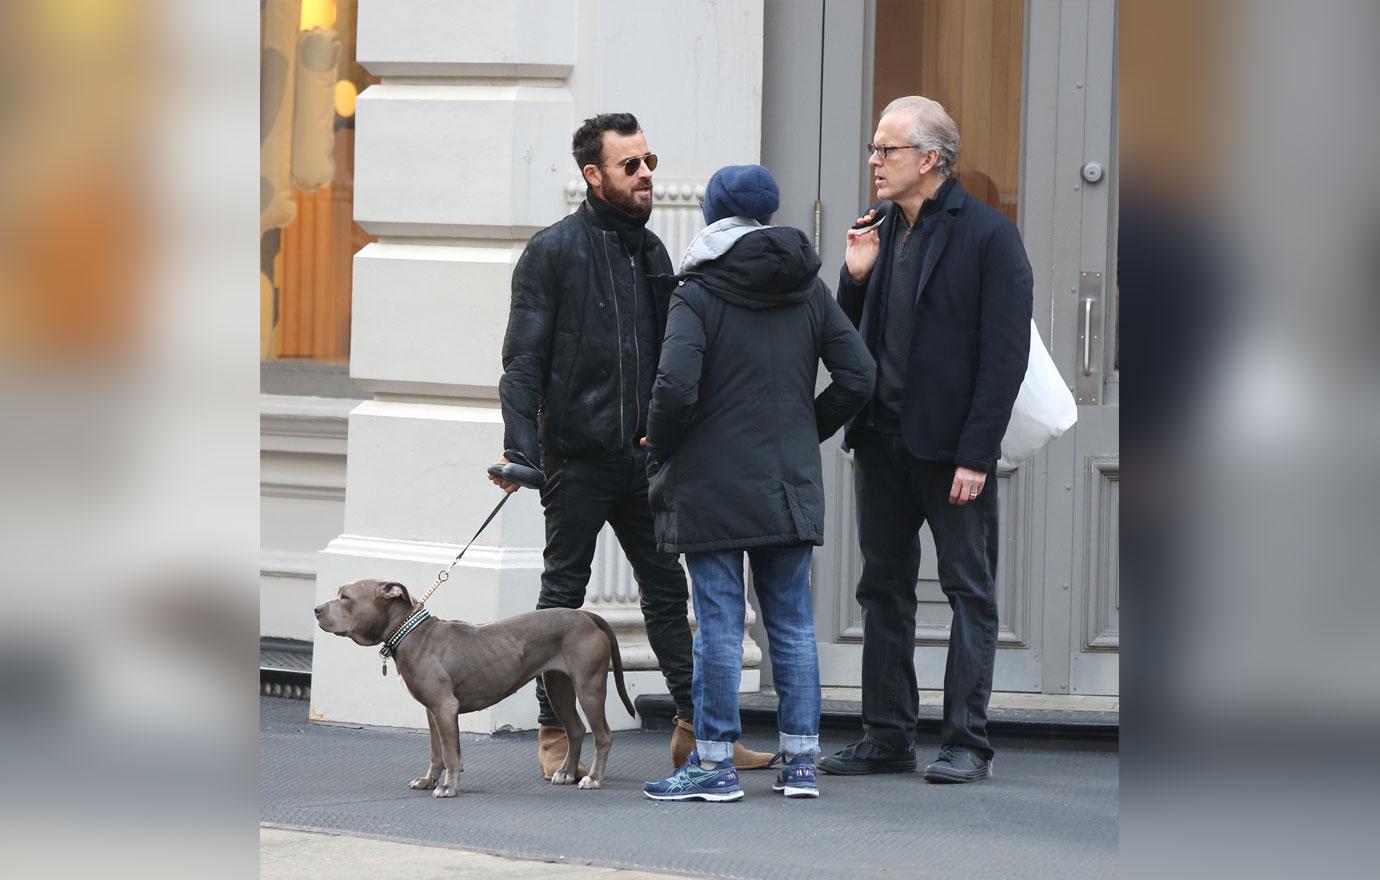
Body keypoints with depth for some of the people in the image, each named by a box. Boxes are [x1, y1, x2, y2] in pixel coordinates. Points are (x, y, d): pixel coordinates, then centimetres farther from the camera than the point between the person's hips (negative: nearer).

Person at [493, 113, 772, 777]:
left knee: (667, 591, 6)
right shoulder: (554, 251, -6)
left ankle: (695, 728, 8)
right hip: (577, 455, -6)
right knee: (563, 596, 3)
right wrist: (518, 448, -18)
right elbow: (524, 360, -10)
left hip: (643, 455, 6)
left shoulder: (651, 251, 13)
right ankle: (554, 735, 11)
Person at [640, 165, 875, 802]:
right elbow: (857, 377, 5)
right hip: (790, 486, 5)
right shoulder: (808, 290, 6)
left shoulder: (698, 295, -9)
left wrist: (659, 451, -3)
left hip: (713, 486, -5)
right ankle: (800, 761, 12)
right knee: (792, 623, 10)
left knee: (718, 624, -1)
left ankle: (714, 763, 3)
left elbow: (675, 388, -21)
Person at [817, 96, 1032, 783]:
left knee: (969, 590, 0)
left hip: (952, 445, -7)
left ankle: (966, 744, 1)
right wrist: (856, 278, -2)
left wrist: (976, 454, -18)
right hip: (882, 440, 7)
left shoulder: (989, 236, -9)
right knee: (884, 589, 10)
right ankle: (887, 737, 17)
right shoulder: (882, 231, 12)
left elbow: (1005, 354, -13)